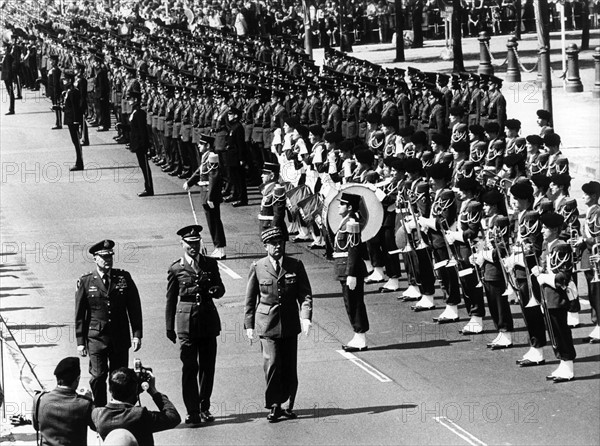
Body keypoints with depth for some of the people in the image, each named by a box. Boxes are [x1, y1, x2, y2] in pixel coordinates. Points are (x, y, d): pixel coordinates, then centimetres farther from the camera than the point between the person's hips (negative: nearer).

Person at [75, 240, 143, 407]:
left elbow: (134, 307, 6)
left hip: (120, 337, 2)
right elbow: (79, 314, 3)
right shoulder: (85, 282, 0)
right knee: (98, 376, -7)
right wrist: (80, 341, -1)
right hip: (96, 338, -2)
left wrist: (137, 335, 0)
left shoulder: (124, 278, 4)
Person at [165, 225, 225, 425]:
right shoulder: (176, 269, 1)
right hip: (186, 320, -3)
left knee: (207, 366, 8)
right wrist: (169, 327, 4)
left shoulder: (210, 264, 7)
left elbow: (220, 288, 12)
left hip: (208, 318, 3)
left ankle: (204, 408, 20)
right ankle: (192, 411, -4)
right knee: (189, 367, -5)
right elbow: (171, 299, 5)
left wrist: (215, 290, -13)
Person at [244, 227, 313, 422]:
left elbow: (305, 294, 2)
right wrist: (249, 324, 6)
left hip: (290, 323, 2)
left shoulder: (295, 266, 3)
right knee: (272, 363, -12)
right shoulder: (257, 268, 1)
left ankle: (287, 404, 18)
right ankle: (274, 406, -3)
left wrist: (306, 317, -13)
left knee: (289, 367, 5)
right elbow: (250, 299, 8)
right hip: (267, 323, -2)